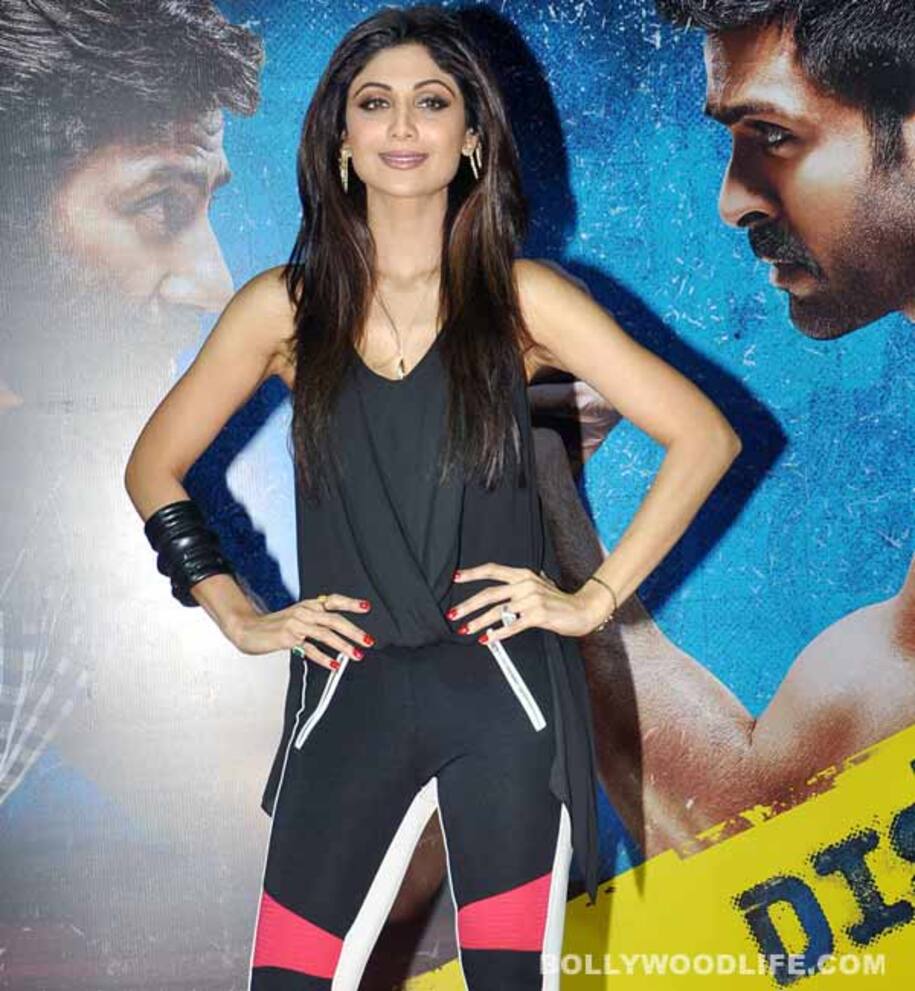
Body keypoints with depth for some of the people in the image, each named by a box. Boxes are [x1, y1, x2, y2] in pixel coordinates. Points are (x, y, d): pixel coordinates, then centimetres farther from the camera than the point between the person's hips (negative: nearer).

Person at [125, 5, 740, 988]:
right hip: (348, 699, 1)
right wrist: (238, 618, 6)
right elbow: (153, 467, 14)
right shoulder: (283, 306, 4)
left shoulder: (522, 298, 1)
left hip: (505, 694, -1)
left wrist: (597, 597, -4)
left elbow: (704, 437, 1)